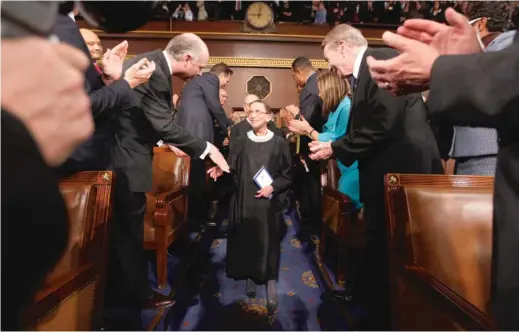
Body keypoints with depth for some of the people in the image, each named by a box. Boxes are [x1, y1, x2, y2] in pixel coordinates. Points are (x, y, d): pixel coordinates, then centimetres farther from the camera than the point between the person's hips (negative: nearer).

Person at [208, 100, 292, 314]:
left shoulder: (279, 143, 0)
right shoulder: (240, 142, 5)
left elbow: (288, 175, 2)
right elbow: (233, 169, 1)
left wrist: (273, 187, -12)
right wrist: (221, 170, -19)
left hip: (268, 202, -2)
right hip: (244, 200, 2)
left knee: (268, 242, 1)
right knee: (245, 241, 8)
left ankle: (270, 285, 13)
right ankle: (250, 278, 28)